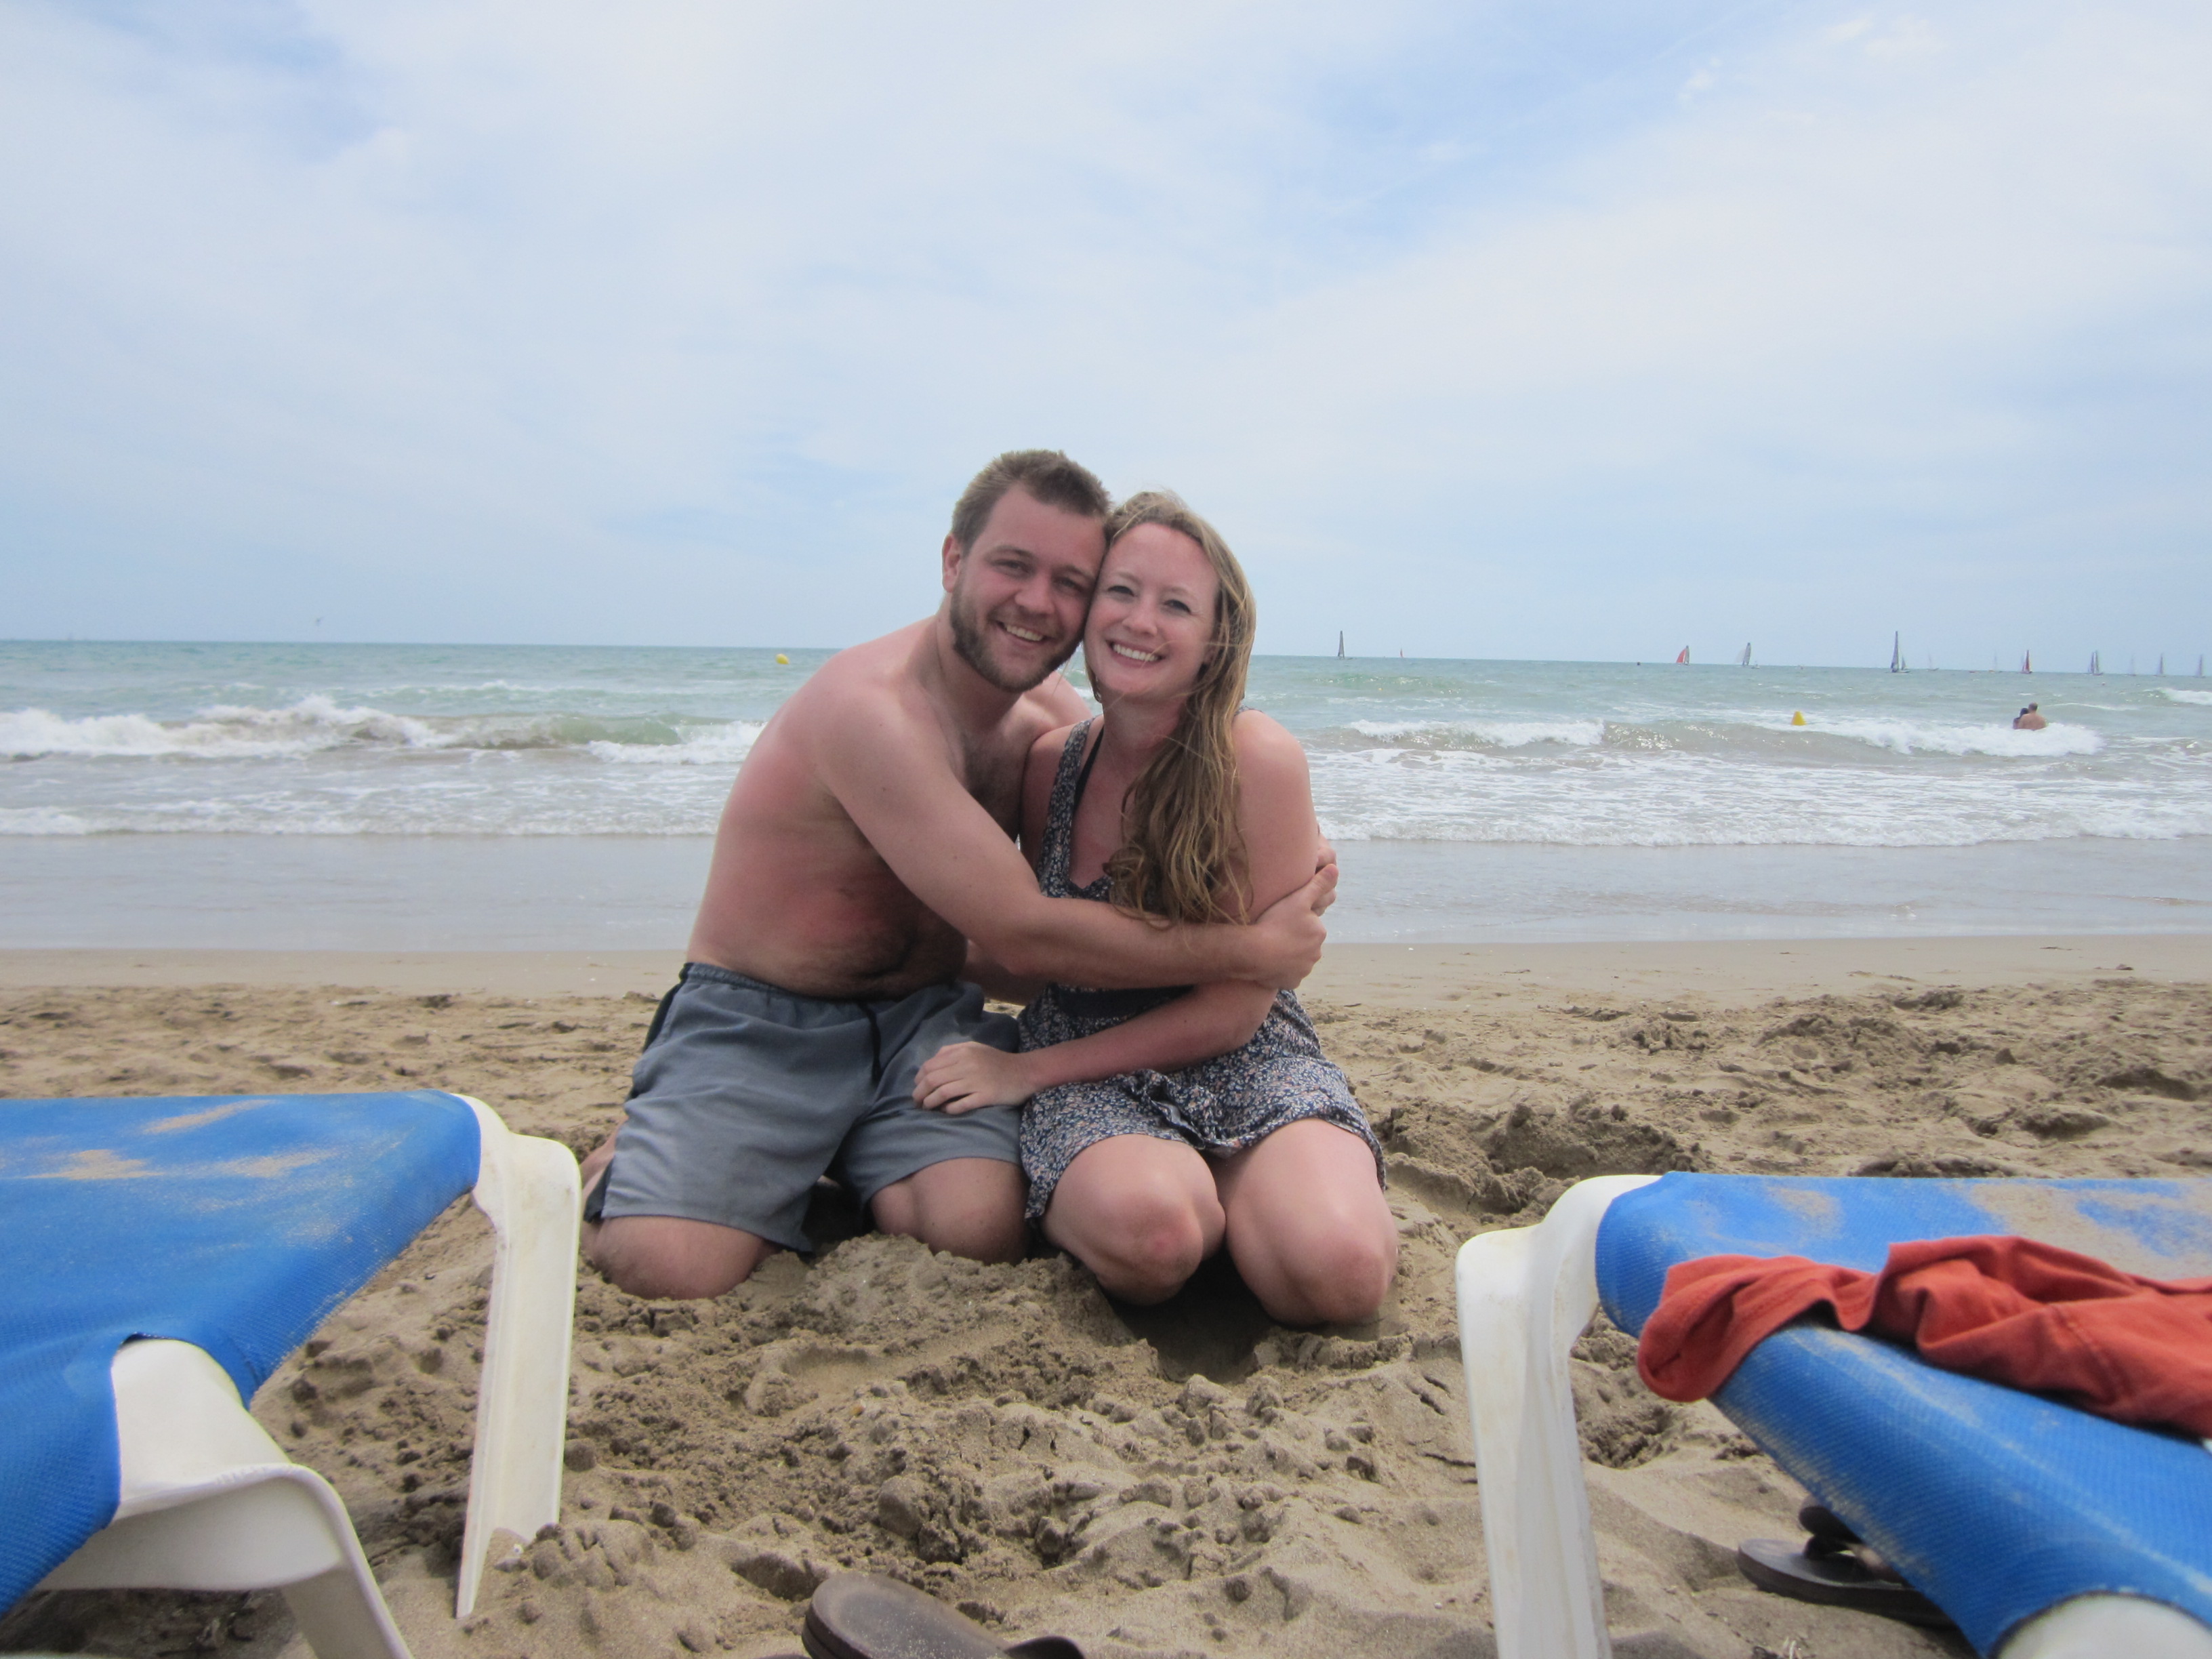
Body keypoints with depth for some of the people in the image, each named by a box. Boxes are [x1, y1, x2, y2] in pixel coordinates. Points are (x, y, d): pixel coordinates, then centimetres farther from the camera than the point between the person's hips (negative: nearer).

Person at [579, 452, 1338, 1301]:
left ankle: (851, 1172, 9)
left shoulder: (1051, 713, 3)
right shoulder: (873, 707, -23)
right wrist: (1249, 951, -19)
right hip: (756, 1024, -5)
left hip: (922, 1019, 6)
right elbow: (1024, 934, -24)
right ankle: (629, 1169, 8)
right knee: (670, 1268, -27)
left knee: (984, 1229, -24)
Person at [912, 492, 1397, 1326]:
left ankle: (1220, 1191, 1)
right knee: (1149, 1229, -34)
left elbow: (1236, 1007, -11)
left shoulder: (1259, 758, -13)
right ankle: (1077, 1196, 1)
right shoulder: (1051, 763, 0)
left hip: (1244, 1073, -1)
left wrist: (1031, 1070, -10)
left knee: (1339, 1268, -31)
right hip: (1094, 1085, 1)